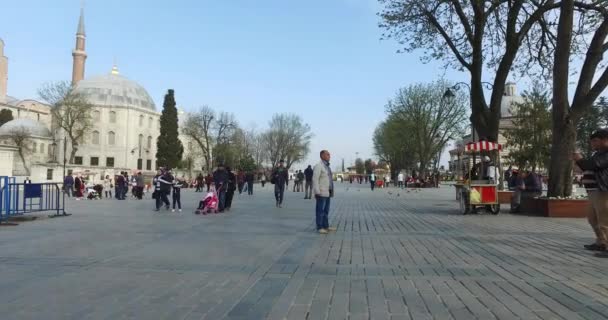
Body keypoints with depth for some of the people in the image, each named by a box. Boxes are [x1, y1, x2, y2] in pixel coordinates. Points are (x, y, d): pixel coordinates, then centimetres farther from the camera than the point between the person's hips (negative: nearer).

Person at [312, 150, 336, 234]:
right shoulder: (318, 166, -13)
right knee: (320, 210, -5)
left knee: (326, 210, 11)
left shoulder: (327, 166, 16)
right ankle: (319, 228, -1)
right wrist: (317, 192, -22)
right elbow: (315, 179, -18)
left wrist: (331, 191, 19)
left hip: (327, 192, 9)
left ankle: (326, 226, 17)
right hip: (321, 193, -9)